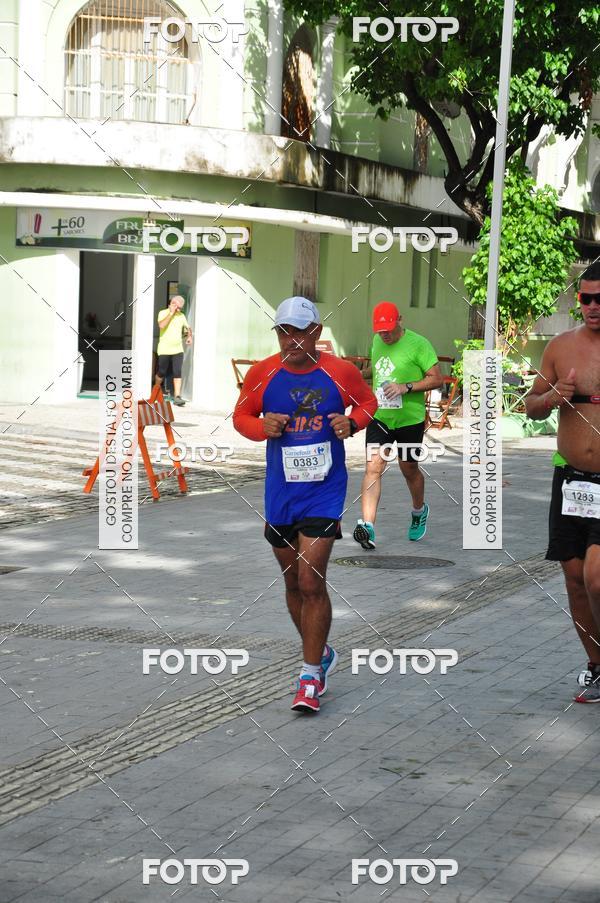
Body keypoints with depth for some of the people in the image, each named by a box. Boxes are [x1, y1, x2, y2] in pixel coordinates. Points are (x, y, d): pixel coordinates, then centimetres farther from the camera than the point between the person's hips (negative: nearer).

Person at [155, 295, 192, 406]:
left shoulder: (181, 316, 9)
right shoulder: (163, 313, -4)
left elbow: (187, 327, 26)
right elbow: (161, 325, -24)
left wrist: (189, 336, 6)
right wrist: (171, 313, -19)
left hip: (178, 350, 3)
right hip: (164, 350, -3)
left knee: (177, 373, -10)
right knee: (162, 373, 8)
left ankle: (177, 397, -14)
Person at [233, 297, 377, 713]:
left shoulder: (341, 371, -5)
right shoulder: (262, 373, -2)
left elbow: (368, 402, 12)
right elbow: (241, 415, 10)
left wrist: (352, 422, -9)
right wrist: (263, 427, -12)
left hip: (324, 490, -3)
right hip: (279, 491, 3)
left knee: (311, 582, -12)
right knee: (293, 582, 14)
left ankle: (311, 677, -4)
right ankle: (321, 653, 36)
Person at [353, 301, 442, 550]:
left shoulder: (418, 344, -11)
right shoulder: (377, 341, 7)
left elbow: (437, 378, -11)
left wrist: (406, 387, -22)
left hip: (410, 419, -3)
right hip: (379, 417, 3)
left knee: (409, 469, 14)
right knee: (373, 467, -13)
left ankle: (419, 512, 43)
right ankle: (367, 525, -23)